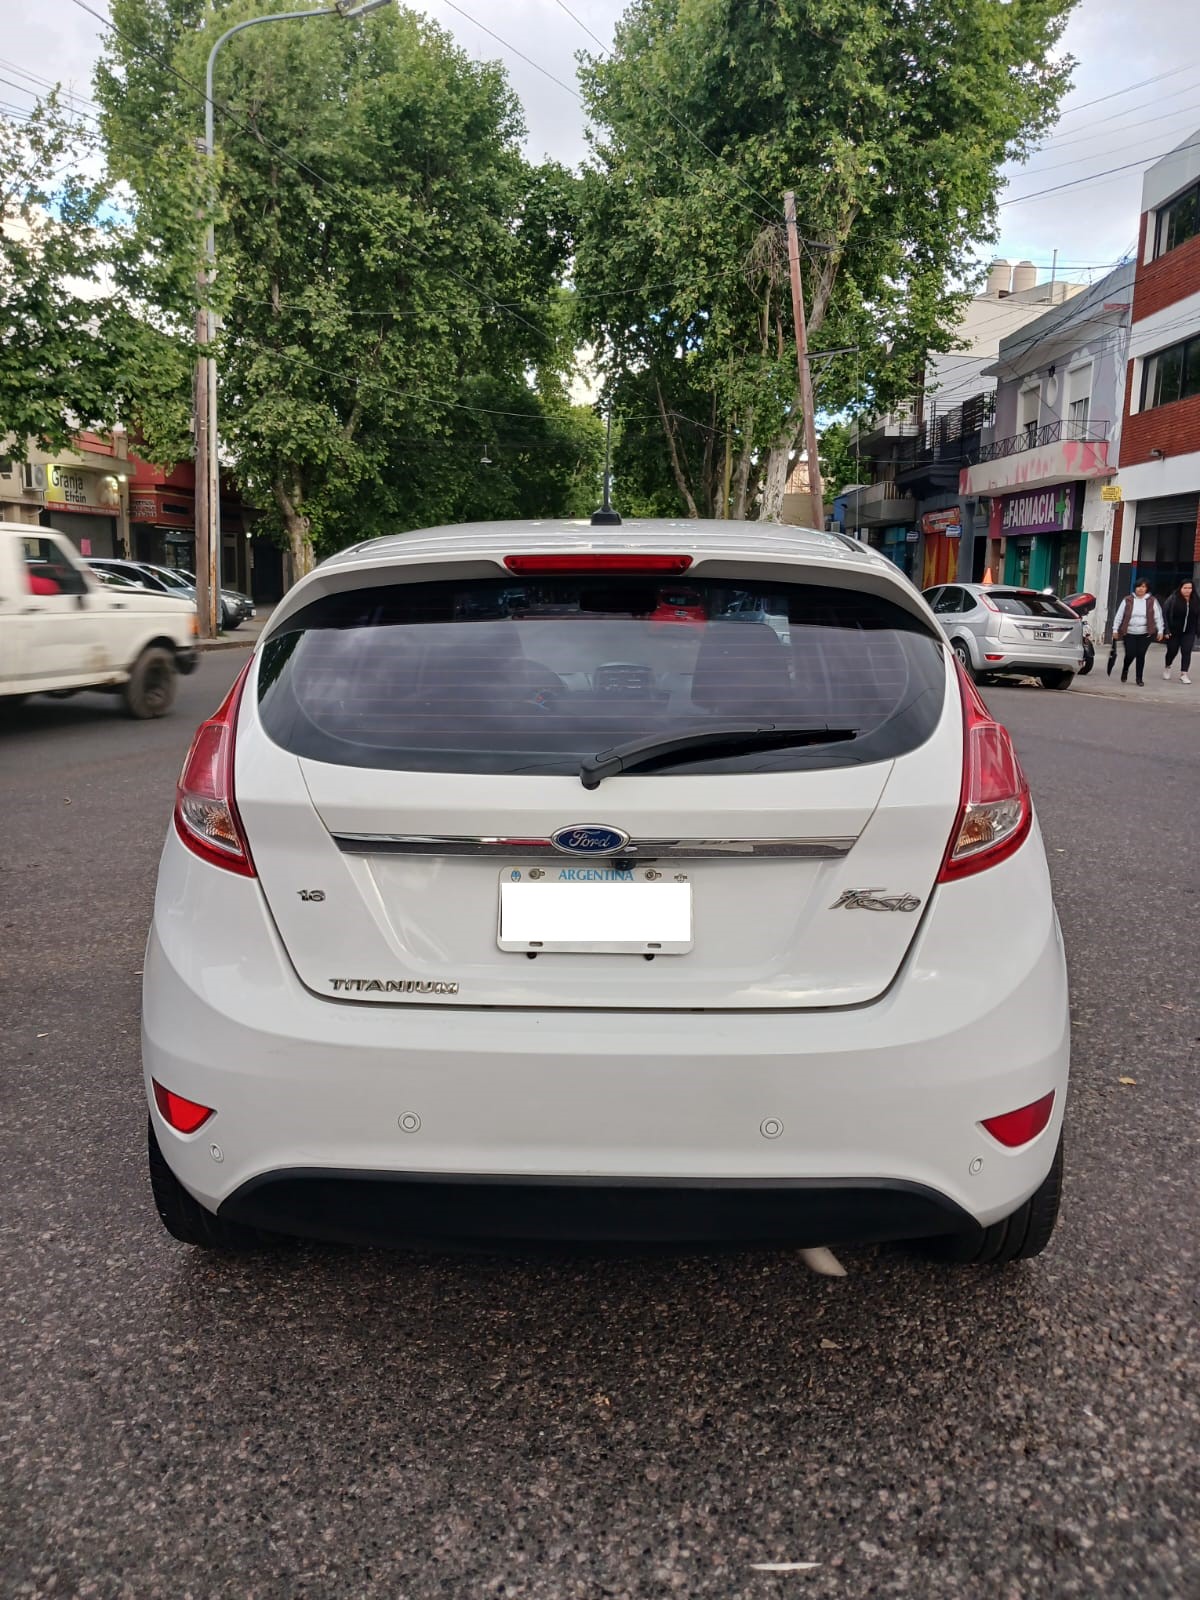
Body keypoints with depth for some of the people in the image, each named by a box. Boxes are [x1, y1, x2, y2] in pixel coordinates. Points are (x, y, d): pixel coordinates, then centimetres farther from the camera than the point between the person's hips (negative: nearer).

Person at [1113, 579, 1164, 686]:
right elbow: (1119, 616, 6)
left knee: (1141, 655, -1)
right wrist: (1115, 630, 4)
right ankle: (1125, 670, 26)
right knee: (1130, 654, -6)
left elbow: (1158, 617, 6)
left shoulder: (1152, 601, 3)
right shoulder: (1127, 600, 2)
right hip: (1129, 633, 0)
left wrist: (1160, 631, 3)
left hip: (1145, 634, 0)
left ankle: (1139, 678, 11)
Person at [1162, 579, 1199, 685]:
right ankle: (1167, 667, 38)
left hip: (1189, 632, 2)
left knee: (1186, 652, -6)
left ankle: (1184, 674, -1)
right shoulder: (1173, 599, -11)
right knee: (1172, 651, 11)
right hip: (1174, 632, -2)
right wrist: (1166, 630, -15)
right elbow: (1164, 614, -11)